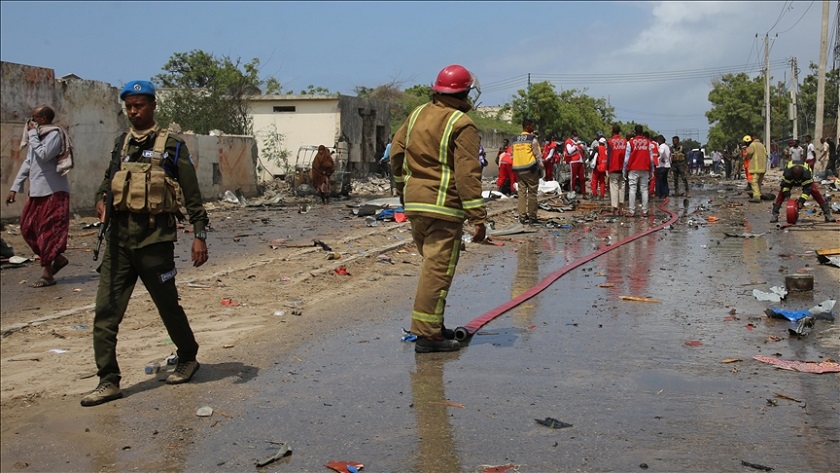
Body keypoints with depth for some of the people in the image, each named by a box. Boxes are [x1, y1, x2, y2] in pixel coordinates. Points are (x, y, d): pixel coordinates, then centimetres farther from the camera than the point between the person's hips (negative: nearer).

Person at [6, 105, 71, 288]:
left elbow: (43, 155, -23)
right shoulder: (37, 136, 16)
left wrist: (32, 135, -12)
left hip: (53, 192, -9)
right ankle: (57, 258, 20)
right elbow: (27, 163, 18)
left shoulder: (54, 134, -9)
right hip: (37, 192, 9)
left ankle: (47, 273, 1)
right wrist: (15, 187, 15)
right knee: (28, 228, 9)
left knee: (48, 232, -5)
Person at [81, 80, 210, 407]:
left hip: (154, 237, -5)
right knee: (105, 311, -1)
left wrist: (199, 234, -9)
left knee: (168, 305, 10)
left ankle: (188, 359, 33)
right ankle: (108, 382, 5)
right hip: (119, 236, 5)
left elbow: (192, 195, -3)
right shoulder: (121, 144, 13)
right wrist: (101, 198, 4)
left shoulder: (171, 146, -3)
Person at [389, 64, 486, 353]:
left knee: (432, 264, 19)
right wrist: (477, 218, -14)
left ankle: (433, 325, 27)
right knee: (438, 269, -4)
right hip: (444, 206, -8)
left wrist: (403, 190, 30)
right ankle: (427, 334, -2)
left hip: (414, 203, 8)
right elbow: (468, 174, -16)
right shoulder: (462, 125, -11)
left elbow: (396, 155, 17)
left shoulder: (416, 115, 11)